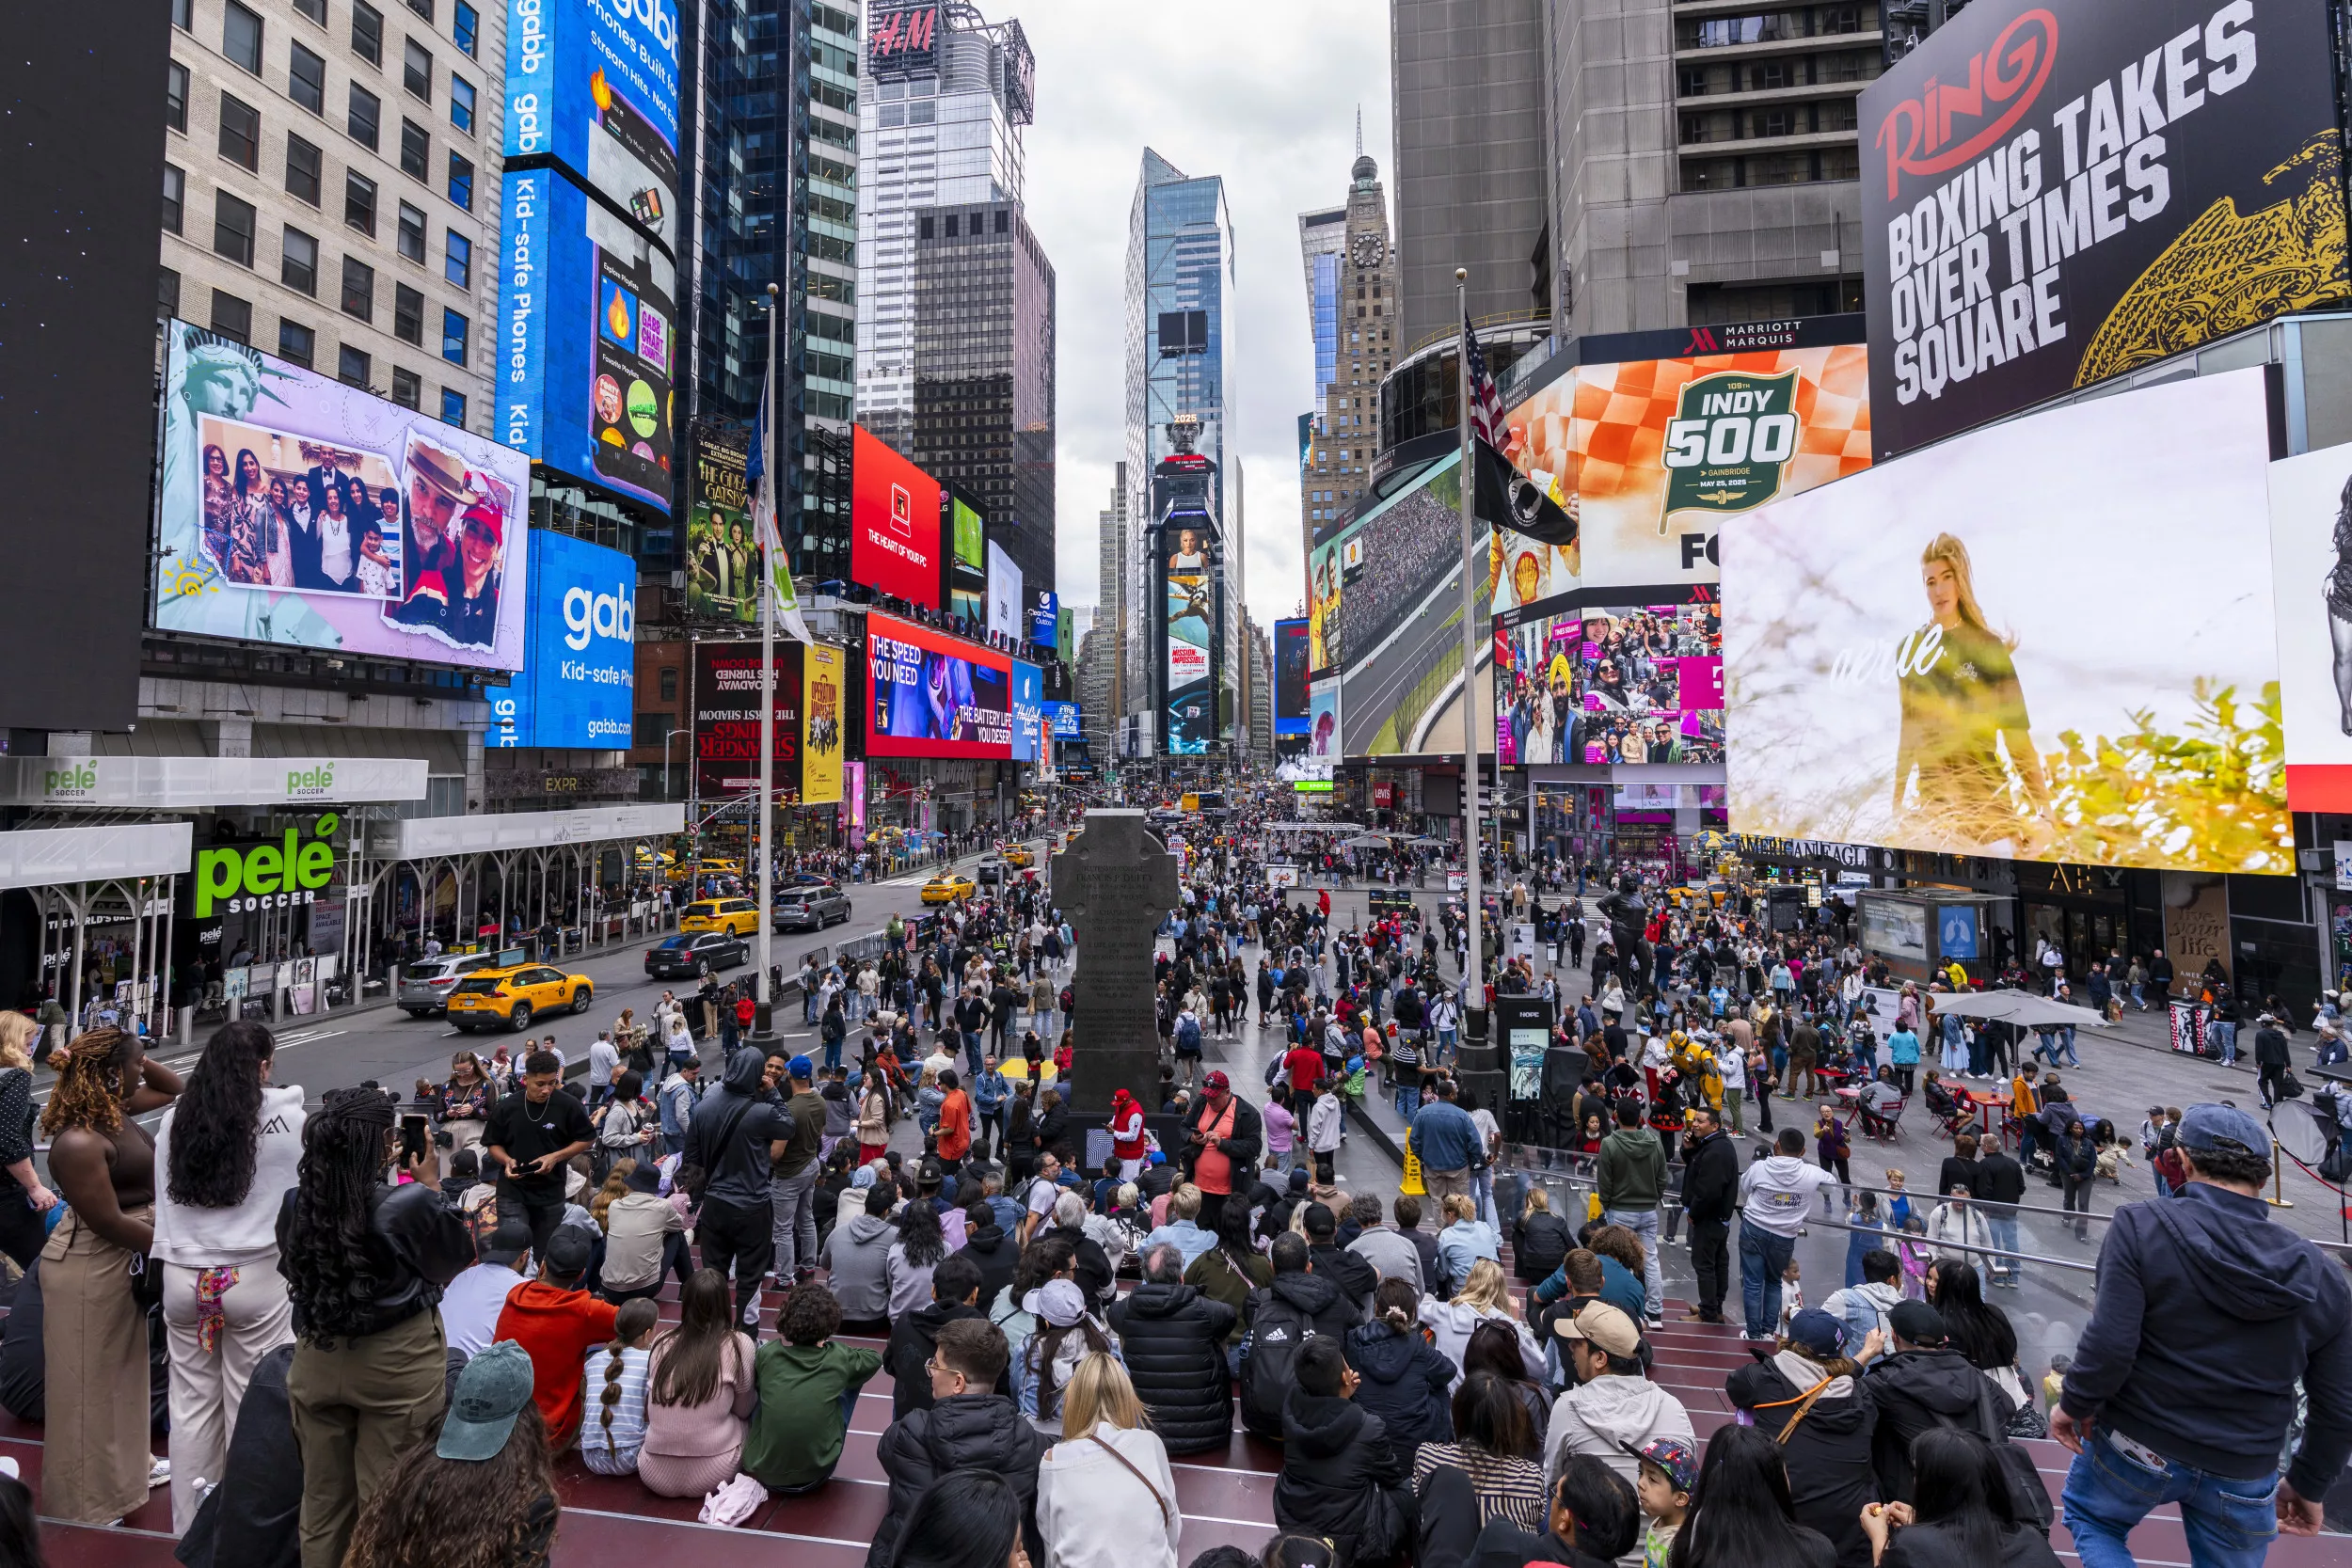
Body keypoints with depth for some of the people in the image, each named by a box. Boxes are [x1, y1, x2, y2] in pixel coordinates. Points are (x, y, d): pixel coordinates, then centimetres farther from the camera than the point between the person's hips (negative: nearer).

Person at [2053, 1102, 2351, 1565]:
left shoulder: (2142, 1226, -18)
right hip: (2243, 1478, 3)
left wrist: (2075, 1404, -5)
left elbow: (2109, 1342, -23)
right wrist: (2308, 1484, 18)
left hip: (2139, 1445, -3)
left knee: (2089, 1517, 24)